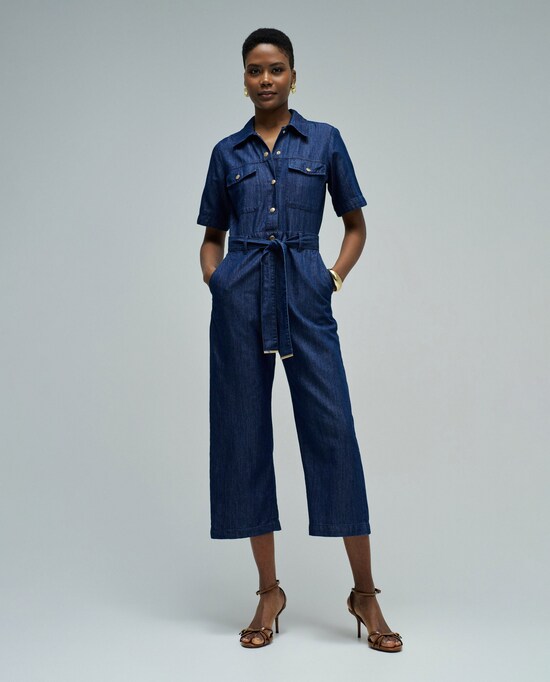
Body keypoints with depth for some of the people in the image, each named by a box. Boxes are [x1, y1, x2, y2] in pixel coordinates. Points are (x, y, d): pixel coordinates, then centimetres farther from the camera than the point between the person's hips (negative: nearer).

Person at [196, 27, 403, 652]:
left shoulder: (325, 141, 10)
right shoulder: (227, 152, 13)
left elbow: (356, 225, 15)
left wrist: (335, 277, 1)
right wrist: (214, 279, 1)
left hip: (304, 296, -1)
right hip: (241, 301, 2)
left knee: (333, 432, -6)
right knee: (245, 436, 2)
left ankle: (365, 594, 7)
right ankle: (269, 590, 16)